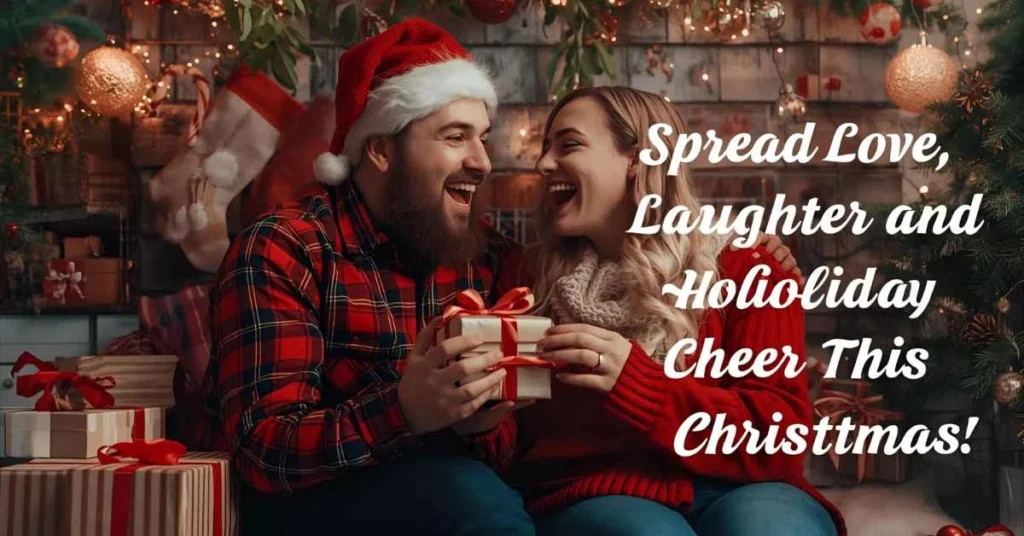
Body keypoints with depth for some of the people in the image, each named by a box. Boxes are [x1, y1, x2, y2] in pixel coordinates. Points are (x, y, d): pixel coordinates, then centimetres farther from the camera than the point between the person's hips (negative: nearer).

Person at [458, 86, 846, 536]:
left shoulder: (746, 269, 6)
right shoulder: (527, 278, 13)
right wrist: (482, 422, -11)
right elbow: (510, 450, 12)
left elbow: (779, 435, -6)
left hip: (734, 493, 0)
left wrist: (635, 384, -17)